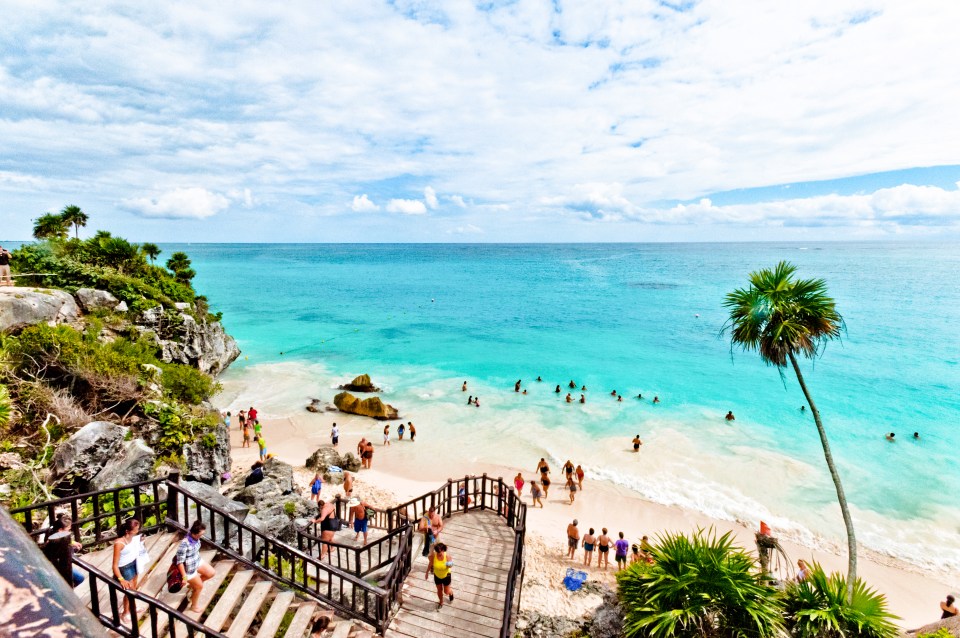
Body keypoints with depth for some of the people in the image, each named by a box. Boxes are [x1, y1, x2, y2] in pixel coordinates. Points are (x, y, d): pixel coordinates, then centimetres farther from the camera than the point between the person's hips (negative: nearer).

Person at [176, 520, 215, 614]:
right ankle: (193, 606, 38)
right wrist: (184, 577, -20)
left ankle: (192, 585, 39)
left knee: (211, 573, 17)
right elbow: (180, 562, -28)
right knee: (199, 586, 12)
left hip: (198, 561, 7)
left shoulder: (195, 537, -16)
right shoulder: (184, 544, -38)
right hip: (189, 568, -7)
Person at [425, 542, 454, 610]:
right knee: (439, 590, 22)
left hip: (446, 575, -1)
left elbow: (450, 564, -18)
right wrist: (427, 572, 2)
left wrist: (449, 565, -42)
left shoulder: (447, 555, -32)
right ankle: (441, 602, 52)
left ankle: (451, 593, 54)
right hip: (437, 575, 2)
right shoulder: (433, 555, -28)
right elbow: (430, 564, -10)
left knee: (446, 591, 16)